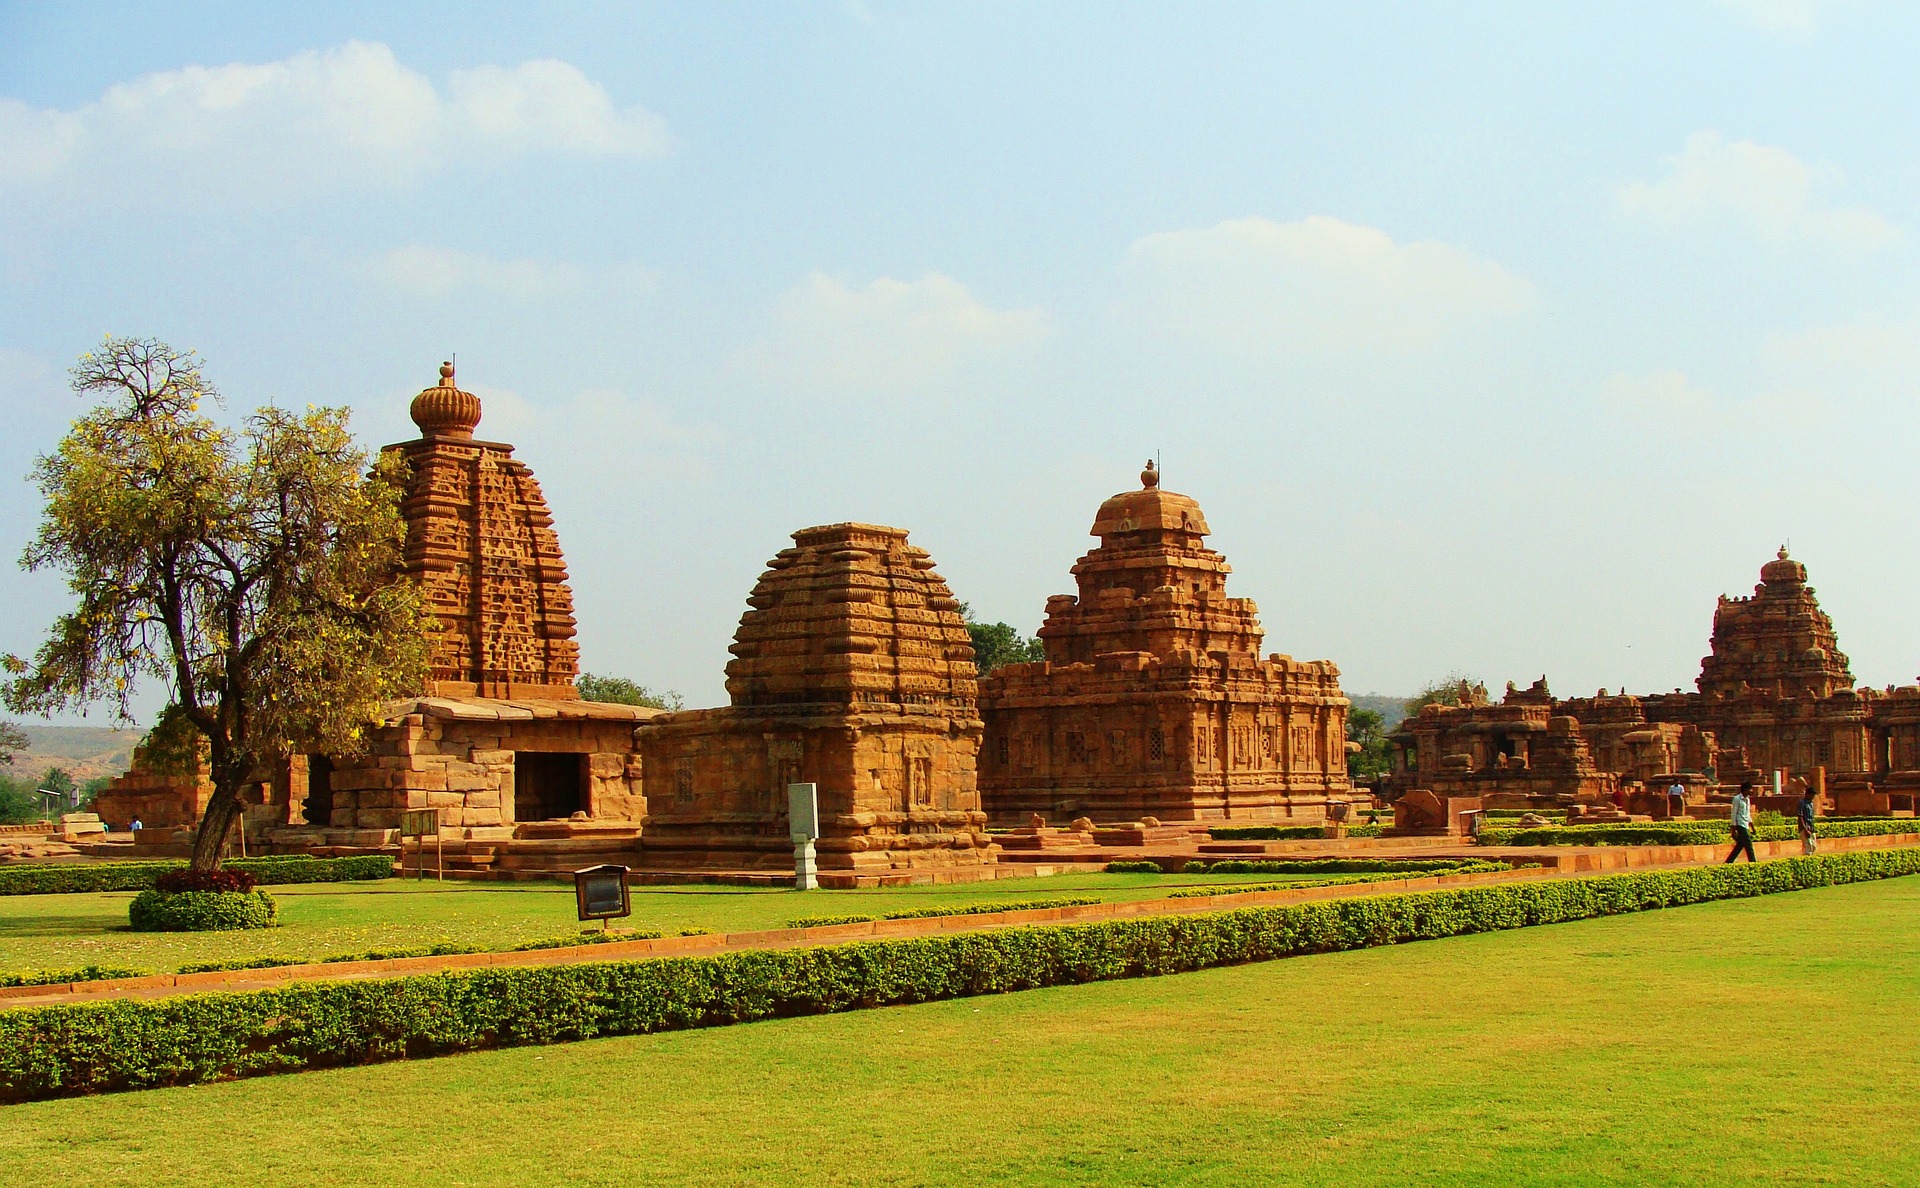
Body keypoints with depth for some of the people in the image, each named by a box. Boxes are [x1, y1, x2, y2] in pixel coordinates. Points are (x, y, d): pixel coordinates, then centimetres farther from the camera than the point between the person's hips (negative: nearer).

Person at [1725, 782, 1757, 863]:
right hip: (1740, 825, -9)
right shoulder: (1737, 799, -10)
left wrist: (1752, 827, 21)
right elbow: (1734, 814, -11)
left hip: (1746, 826, 9)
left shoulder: (1747, 799, 15)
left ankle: (1728, 863, 15)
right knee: (1748, 845, -9)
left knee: (1740, 845, 9)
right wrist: (1733, 830, -14)